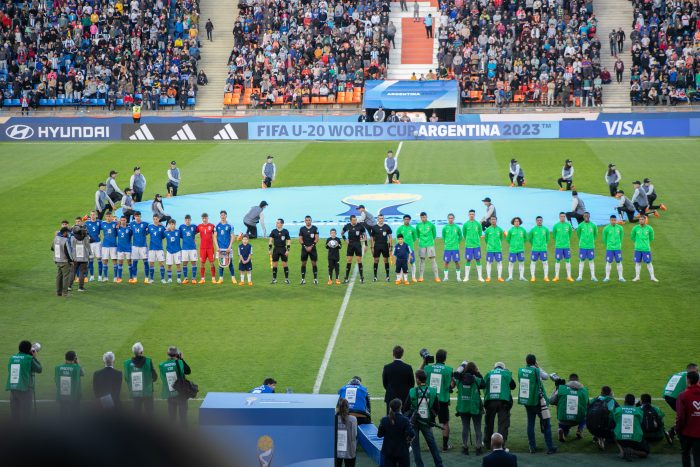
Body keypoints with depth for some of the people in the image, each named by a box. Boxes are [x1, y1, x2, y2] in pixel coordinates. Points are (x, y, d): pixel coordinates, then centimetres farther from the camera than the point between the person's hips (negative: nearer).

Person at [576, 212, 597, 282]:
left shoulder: (593, 225, -1)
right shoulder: (580, 225, -3)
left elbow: (595, 234, 14)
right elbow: (578, 232, 14)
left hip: (591, 246, 1)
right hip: (582, 246, -1)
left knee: (591, 261, 4)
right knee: (582, 261, 3)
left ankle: (593, 276, 7)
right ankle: (580, 276, 7)